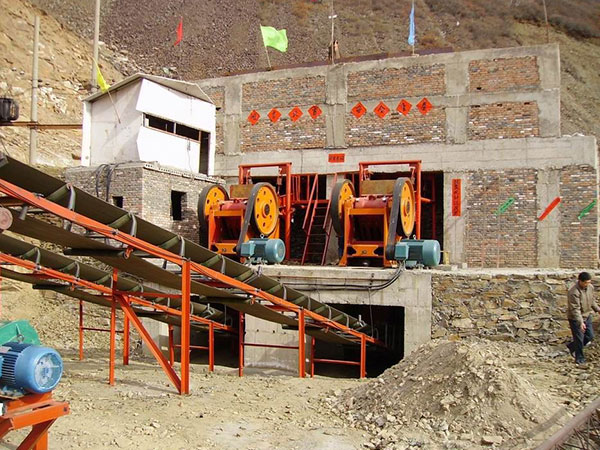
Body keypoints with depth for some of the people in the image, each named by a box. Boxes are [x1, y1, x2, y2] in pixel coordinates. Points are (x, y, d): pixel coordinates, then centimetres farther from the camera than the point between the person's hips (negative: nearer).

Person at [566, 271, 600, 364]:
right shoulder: (574, 292, -28)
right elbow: (575, 309, -29)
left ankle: (572, 346, 34)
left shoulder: (590, 287, -5)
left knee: (590, 336, 14)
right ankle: (579, 358, 19)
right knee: (579, 339, 1)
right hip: (576, 318, -7)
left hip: (587, 316, 7)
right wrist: (580, 322, -34)